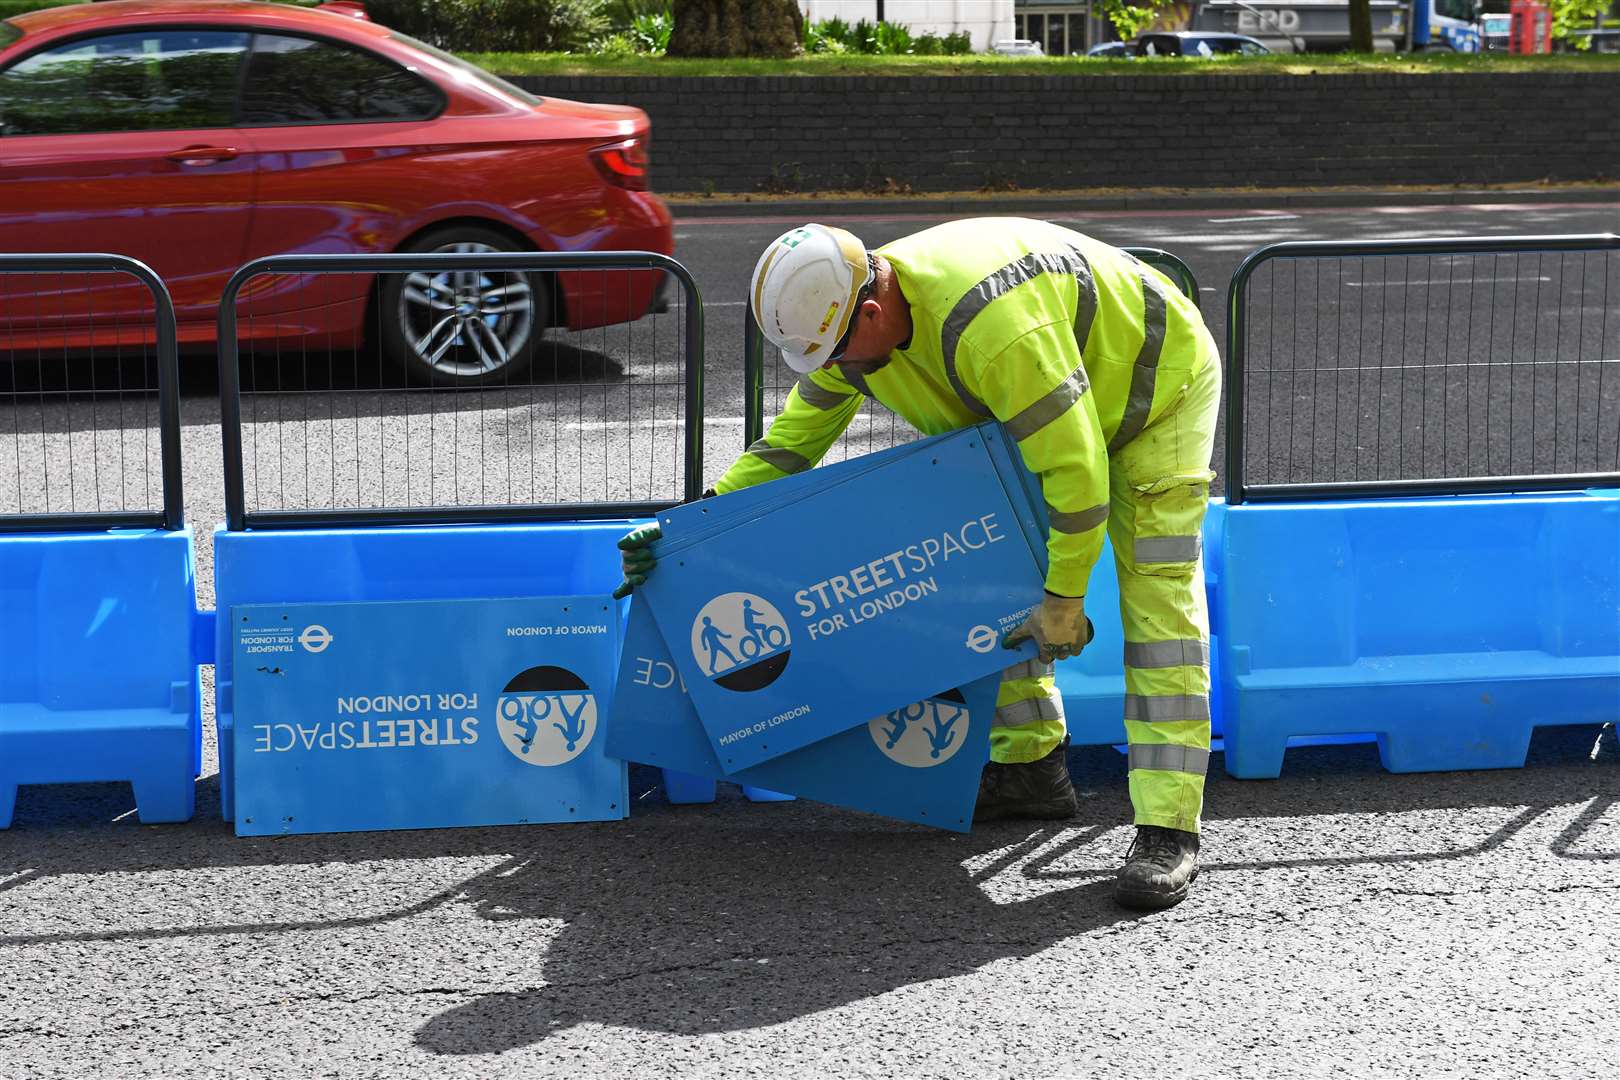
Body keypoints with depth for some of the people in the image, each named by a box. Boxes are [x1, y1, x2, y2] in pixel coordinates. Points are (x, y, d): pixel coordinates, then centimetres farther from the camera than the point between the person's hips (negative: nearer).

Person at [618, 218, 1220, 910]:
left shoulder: (989, 324, -42)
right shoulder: (847, 320, -15)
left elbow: (1075, 465, -35)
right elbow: (791, 443, -2)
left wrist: (1065, 598, -28)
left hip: (1158, 386, -8)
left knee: (1157, 595, -16)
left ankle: (1169, 830, -20)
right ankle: (1032, 768, 21)